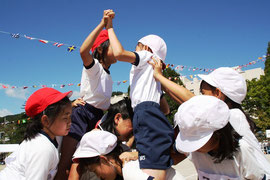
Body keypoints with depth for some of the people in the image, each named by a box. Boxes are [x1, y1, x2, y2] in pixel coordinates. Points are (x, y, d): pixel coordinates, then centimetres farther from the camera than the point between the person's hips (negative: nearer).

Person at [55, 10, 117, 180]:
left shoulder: (109, 78, 21)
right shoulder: (93, 66, -4)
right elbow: (83, 51, -27)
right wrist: (102, 24, -30)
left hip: (97, 119, 8)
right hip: (81, 114, -8)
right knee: (65, 164, -11)